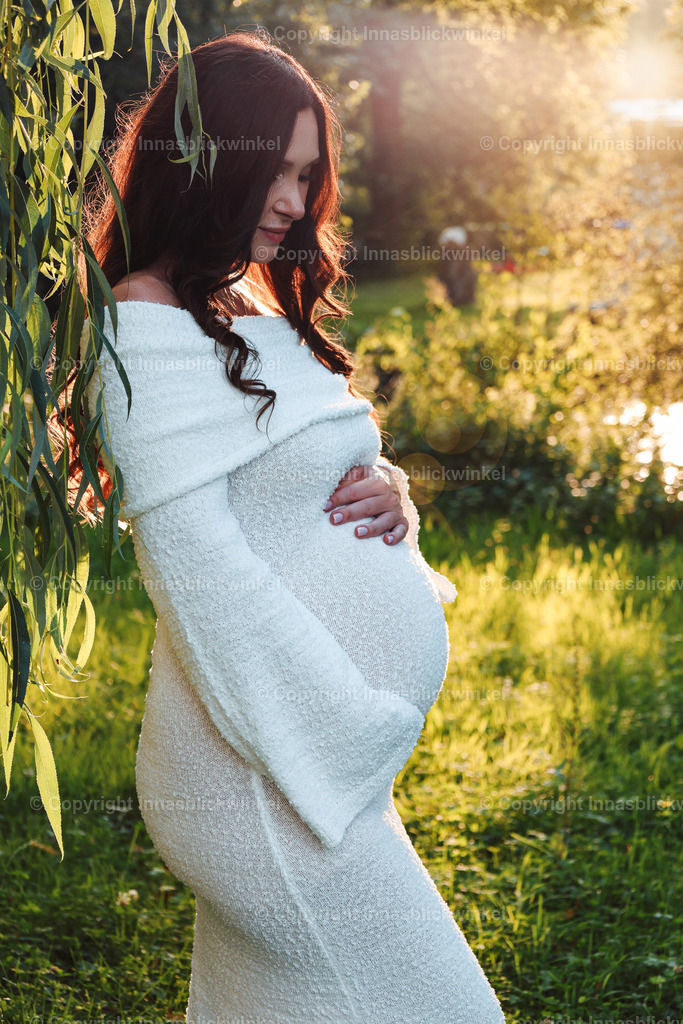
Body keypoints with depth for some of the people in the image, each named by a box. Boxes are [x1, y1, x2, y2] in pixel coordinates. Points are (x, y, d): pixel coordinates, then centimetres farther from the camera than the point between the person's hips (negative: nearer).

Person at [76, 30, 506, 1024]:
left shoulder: (259, 300, 14)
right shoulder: (149, 325, -14)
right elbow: (198, 567, -19)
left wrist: (388, 494, -1)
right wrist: (349, 741, -18)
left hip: (342, 750, 9)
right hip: (269, 780, -9)